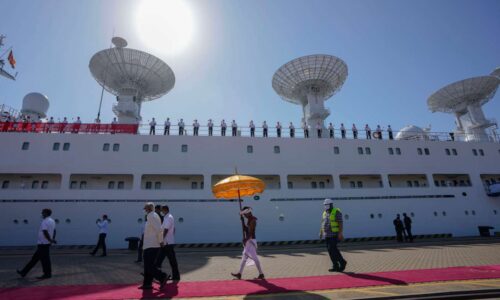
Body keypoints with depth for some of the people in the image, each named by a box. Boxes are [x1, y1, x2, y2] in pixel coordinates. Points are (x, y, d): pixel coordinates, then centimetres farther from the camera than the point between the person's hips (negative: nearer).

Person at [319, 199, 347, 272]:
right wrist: (321, 233, 10)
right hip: (327, 235, 7)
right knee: (331, 250, 4)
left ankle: (342, 262, 5)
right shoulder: (325, 213, 11)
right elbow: (322, 224, 14)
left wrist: (340, 233, -22)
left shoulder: (336, 212, -10)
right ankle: (336, 266, 10)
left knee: (332, 249, -13)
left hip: (334, 234, -7)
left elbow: (341, 223, -15)